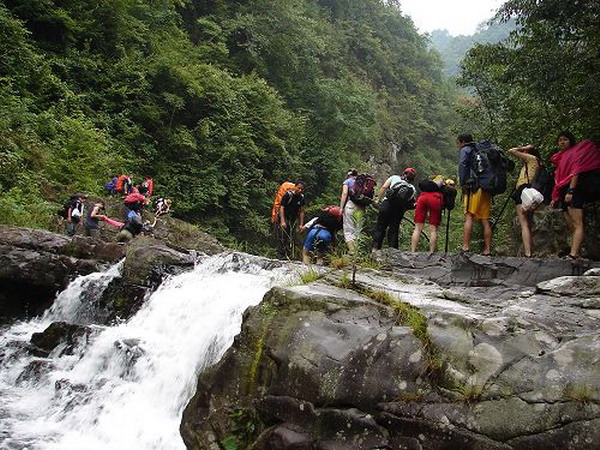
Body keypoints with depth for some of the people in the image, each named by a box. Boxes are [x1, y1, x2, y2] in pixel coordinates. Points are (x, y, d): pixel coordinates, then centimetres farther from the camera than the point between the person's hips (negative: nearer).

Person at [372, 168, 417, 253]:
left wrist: (377, 199, 10)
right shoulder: (413, 189, 23)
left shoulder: (395, 177, 19)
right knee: (394, 230, 9)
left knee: (380, 227, 1)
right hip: (400, 209, 2)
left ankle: (375, 248, -7)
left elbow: (384, 187, 6)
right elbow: (412, 204, 12)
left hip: (388, 204, -2)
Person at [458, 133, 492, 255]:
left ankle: (465, 247, -22)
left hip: (473, 187, -7)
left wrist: (463, 184, -9)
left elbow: (462, 166, -10)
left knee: (469, 217, -13)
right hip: (486, 188, 7)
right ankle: (487, 251, 1)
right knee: (485, 220, 4)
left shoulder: (465, 150, 7)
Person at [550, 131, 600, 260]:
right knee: (572, 227, 5)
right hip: (564, 195, 9)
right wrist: (556, 198, 19)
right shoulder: (561, 158, 26)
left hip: (573, 192, -9)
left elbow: (576, 172, -11)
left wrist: (571, 191, -21)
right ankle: (577, 253, 5)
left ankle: (573, 255, -29)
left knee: (577, 225, -18)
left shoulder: (575, 151, 3)